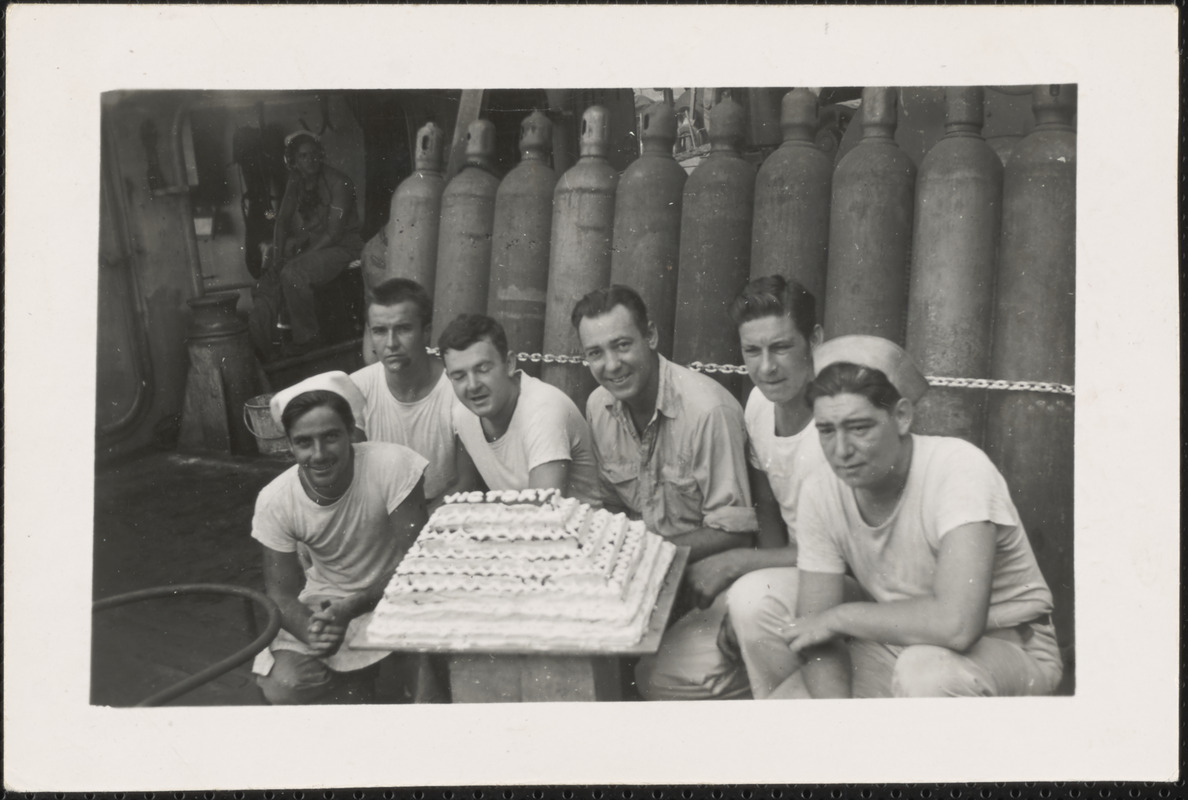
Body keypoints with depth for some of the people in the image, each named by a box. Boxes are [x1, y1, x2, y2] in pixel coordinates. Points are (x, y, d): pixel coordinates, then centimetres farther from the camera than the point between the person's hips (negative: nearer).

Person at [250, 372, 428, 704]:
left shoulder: (393, 465, -24)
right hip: (323, 603, 2)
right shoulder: (275, 502, -14)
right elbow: (281, 592, -7)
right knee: (282, 687, -19)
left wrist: (350, 610, -33)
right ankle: (362, 689, 11)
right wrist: (310, 631, -31)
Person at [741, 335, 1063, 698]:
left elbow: (957, 625, -38)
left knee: (924, 668, -38)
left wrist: (840, 616, -24)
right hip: (897, 648, 6)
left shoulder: (959, 469, -26)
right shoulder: (820, 493, -9)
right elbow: (817, 643, -7)